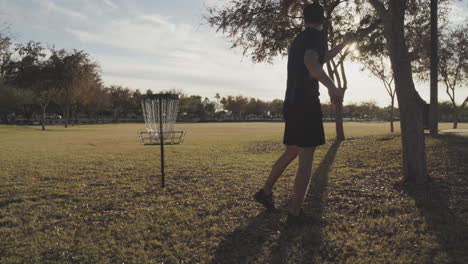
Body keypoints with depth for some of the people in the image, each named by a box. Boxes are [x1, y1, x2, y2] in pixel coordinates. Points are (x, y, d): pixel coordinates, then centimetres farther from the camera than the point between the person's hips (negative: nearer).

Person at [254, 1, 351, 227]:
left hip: (291, 103, 8)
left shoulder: (297, 40, 22)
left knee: (292, 152, 20)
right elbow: (311, 62, -26)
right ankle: (294, 214, -7)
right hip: (306, 103, -8)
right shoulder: (317, 36, -4)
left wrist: (342, 45, 49)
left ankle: (265, 191, 27)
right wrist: (332, 86, -39)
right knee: (306, 159, -7)